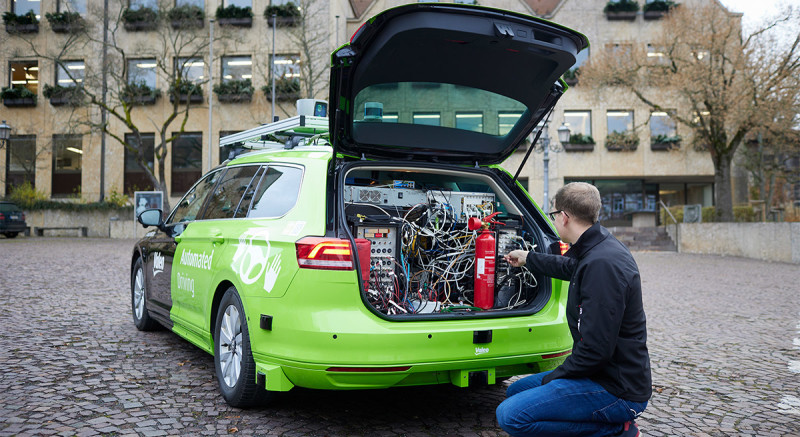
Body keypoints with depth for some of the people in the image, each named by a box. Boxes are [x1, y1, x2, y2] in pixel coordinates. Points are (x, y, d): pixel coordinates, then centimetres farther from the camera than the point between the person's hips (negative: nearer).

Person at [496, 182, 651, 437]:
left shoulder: (602, 264, -26)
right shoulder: (595, 248, 7)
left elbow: (596, 350, -28)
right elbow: (568, 267, 34)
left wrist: (555, 377, -12)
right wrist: (527, 258, 47)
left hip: (617, 390, -10)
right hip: (605, 375, 10)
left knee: (510, 415, -21)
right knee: (516, 391, 20)